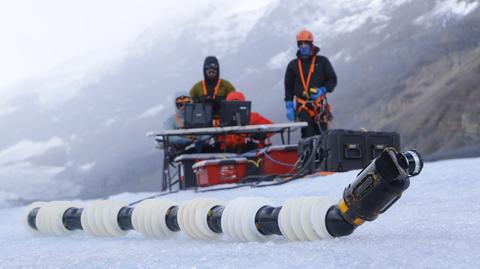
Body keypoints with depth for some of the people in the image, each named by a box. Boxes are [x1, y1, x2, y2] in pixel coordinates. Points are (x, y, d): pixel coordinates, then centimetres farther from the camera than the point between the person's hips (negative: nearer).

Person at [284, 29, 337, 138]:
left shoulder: (322, 62, 6)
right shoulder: (293, 65, 11)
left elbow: (332, 80, 6)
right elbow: (288, 87, 13)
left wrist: (323, 90, -13)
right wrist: (289, 107, 4)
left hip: (319, 105, 0)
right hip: (303, 107, 0)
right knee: (308, 136, -9)